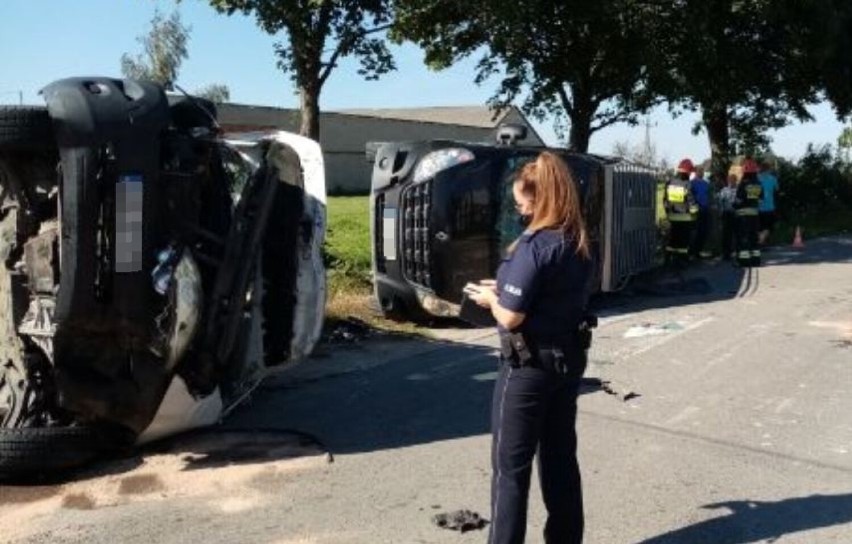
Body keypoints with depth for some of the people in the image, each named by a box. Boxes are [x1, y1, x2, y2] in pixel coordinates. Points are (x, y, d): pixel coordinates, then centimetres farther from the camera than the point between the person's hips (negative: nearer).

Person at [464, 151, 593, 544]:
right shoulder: (578, 243, 5)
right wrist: (505, 289, 10)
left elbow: (511, 317, -22)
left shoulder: (534, 245, -21)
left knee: (511, 465, 3)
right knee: (560, 457, 17)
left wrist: (489, 297, -2)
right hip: (569, 360, 8)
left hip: (529, 366, -8)